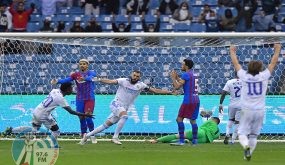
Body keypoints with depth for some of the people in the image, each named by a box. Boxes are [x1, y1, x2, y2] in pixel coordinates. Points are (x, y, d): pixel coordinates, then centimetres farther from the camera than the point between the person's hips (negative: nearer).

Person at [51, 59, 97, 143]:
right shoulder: (76, 74, 6)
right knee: (81, 119, 2)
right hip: (80, 99, 3)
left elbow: (90, 78, -26)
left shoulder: (91, 73, -1)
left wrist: (84, 78, -50)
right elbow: (67, 79, -9)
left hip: (90, 98, -3)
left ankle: (92, 136, 3)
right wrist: (57, 81, -29)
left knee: (88, 117, -12)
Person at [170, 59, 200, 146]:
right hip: (196, 100, 9)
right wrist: (177, 77, 25)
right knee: (193, 120, 14)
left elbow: (177, 86, -13)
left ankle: (181, 141, -10)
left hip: (188, 100, -9)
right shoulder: (193, 75, 18)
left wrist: (173, 78, 1)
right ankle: (195, 140, 12)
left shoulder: (186, 75, -10)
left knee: (179, 118, -4)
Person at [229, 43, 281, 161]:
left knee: (242, 132, 1)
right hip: (260, 111, 1)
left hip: (246, 110, -1)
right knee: (254, 135, 13)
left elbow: (235, 63, 10)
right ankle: (249, 154, 8)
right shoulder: (263, 76, -5)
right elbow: (273, 62, 6)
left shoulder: (244, 76, -4)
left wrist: (232, 52, 26)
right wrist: (277, 50, 18)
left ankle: (246, 146, -28)